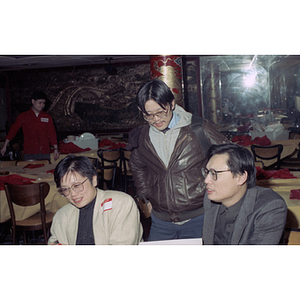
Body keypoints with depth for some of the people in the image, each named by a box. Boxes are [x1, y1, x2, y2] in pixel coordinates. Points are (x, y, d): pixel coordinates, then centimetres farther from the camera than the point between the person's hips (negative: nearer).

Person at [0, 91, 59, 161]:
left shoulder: (47, 117, 9)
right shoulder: (23, 116, 6)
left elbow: (52, 134, 9)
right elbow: (13, 130, 8)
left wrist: (56, 148, 2)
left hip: (45, 153, 1)